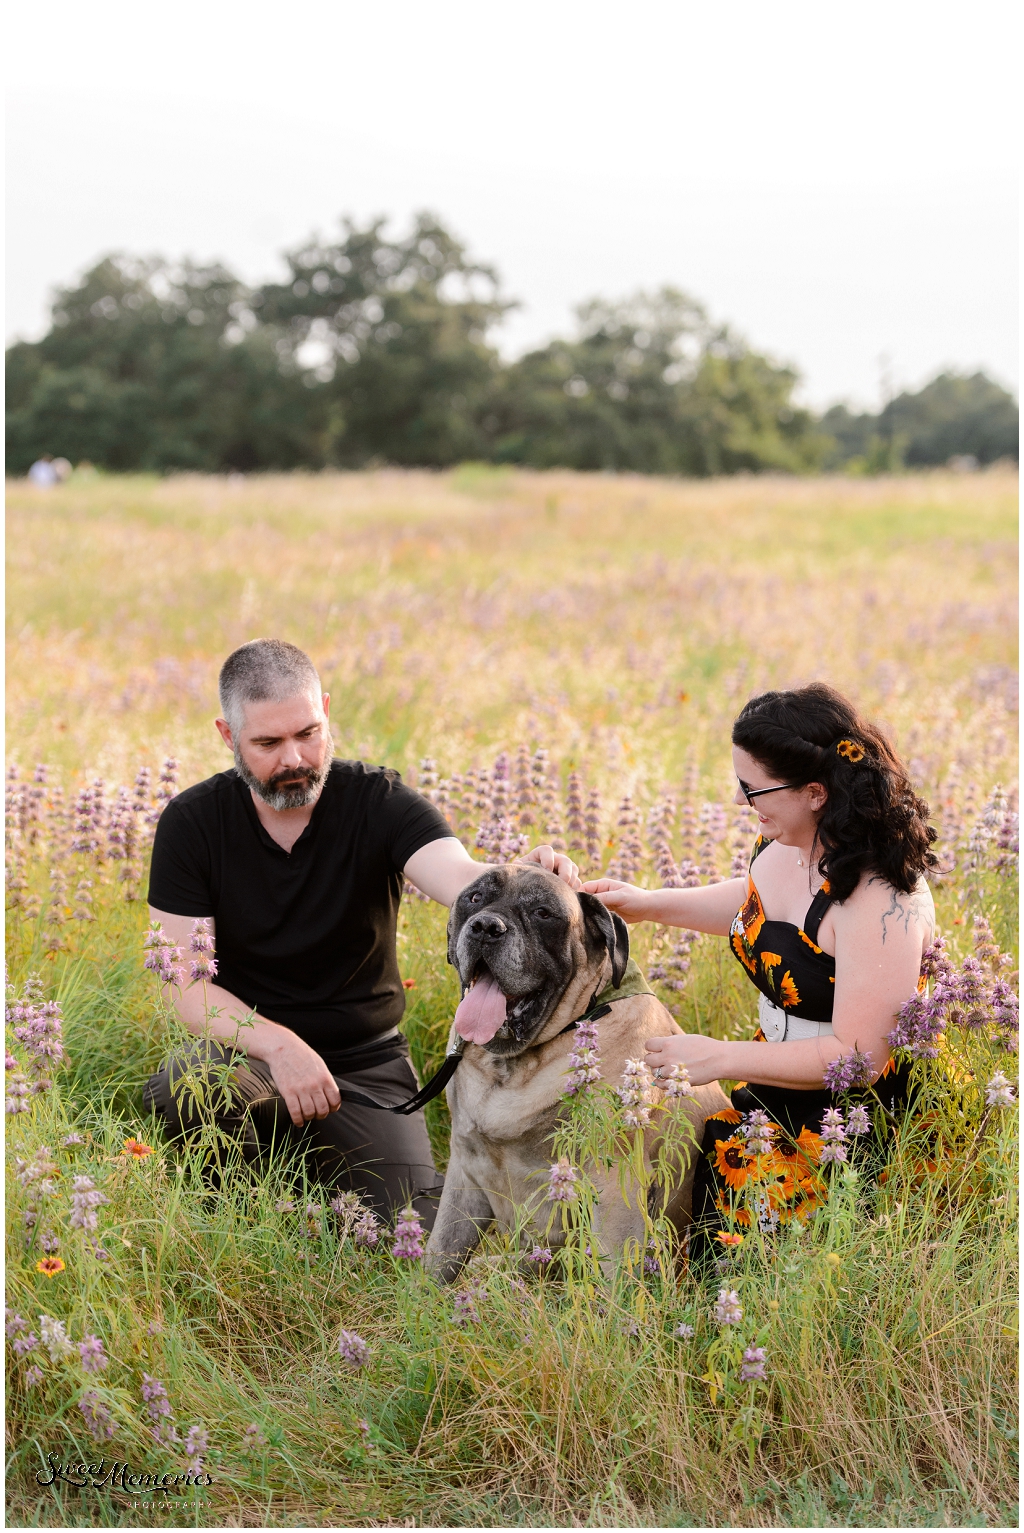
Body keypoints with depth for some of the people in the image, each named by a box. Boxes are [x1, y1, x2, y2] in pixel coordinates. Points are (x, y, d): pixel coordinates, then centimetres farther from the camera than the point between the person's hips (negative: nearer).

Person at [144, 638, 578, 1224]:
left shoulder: (379, 801, -9)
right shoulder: (191, 824, -7)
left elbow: (460, 877, -28)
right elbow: (190, 986, -11)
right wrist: (278, 1044, -30)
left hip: (367, 1066, 0)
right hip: (249, 1054, 0)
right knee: (178, 1090, -34)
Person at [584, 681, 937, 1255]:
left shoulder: (882, 901, -27)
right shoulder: (786, 843, -1)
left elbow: (858, 1057, -25)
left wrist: (719, 1058, -21)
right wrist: (647, 904, 12)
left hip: (852, 1112, -9)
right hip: (778, 1077, 9)